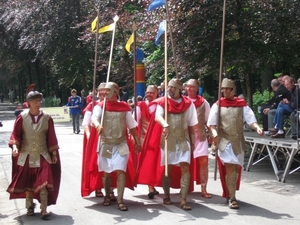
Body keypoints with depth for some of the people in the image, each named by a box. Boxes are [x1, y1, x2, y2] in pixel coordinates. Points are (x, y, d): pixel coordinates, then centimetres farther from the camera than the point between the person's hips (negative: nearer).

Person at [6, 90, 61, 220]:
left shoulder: (47, 118, -4)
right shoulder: (22, 118, -6)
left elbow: (51, 137, 2)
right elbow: (15, 134, -1)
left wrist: (54, 154, 4)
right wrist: (15, 146, -19)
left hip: (42, 156, -1)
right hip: (26, 155, 1)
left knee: (43, 182, -9)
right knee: (27, 182, 12)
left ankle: (44, 210, -5)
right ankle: (30, 206, 31)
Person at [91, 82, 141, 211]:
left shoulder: (124, 107, 3)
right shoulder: (100, 106, -1)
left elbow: (132, 126, 10)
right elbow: (94, 117, -22)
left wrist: (137, 142, 10)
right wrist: (98, 125, -45)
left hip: (121, 144, 0)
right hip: (105, 144, 0)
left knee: (120, 171, -9)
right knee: (106, 172, 10)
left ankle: (120, 201, -5)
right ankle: (107, 196, 30)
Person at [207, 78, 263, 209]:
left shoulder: (242, 104, 5)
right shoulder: (218, 105, 2)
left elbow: (250, 119, -3)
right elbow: (211, 123, -5)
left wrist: (257, 128, -22)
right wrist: (215, 133, -23)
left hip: (238, 141, 3)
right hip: (224, 140, -3)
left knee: (236, 169, 10)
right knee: (230, 169, -11)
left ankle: (229, 193, 28)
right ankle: (232, 198, -4)